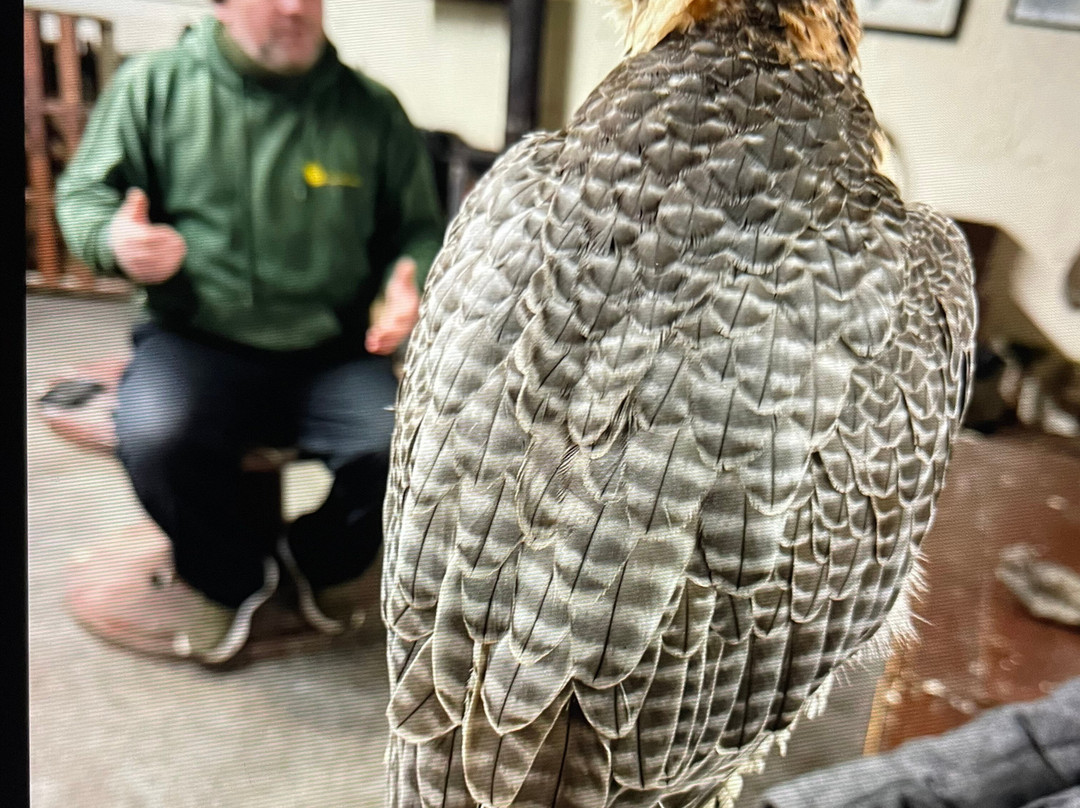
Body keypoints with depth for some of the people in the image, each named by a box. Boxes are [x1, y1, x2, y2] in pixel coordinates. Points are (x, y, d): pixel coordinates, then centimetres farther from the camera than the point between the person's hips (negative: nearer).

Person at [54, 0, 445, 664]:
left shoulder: (372, 110, 5)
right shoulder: (154, 85, 2)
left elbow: (419, 228, 12)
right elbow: (83, 193, 8)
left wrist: (409, 282, -11)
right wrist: (115, 240, -16)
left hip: (330, 353, 1)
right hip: (196, 340, 0)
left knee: (396, 448, -24)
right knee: (154, 436, -31)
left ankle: (319, 561, 14)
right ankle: (230, 574, 5)